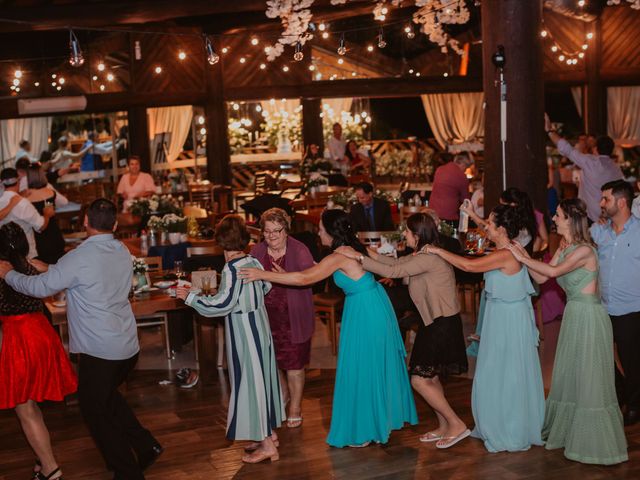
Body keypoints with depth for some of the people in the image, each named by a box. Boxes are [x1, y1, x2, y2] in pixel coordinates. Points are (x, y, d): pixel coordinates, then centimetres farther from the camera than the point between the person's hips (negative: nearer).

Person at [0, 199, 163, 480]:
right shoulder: (123, 252, 4)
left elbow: (41, 287, -13)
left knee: (95, 410, 9)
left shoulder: (80, 258, -19)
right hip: (128, 346, 8)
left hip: (99, 351, -7)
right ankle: (146, 446, 24)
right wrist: (49, 268, 18)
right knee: (108, 398, 27)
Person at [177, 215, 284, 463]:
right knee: (260, 376, 18)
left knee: (249, 380, 0)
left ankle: (267, 445, 5)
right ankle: (269, 433, 30)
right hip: (259, 323, 8)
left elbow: (223, 304, -24)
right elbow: (266, 287, 18)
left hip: (243, 329, -8)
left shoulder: (232, 268, -20)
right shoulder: (254, 262, 3)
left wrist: (190, 297, -15)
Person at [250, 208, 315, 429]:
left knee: (294, 364, 5)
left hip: (293, 318, -4)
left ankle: (295, 407, 25)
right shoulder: (257, 251, -1)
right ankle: (283, 395, 46)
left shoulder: (299, 250, -12)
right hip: (267, 317, 4)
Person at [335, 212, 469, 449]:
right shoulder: (423, 255, 9)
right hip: (434, 323, 10)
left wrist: (358, 257, -19)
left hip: (443, 325, -10)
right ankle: (444, 426, 26)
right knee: (429, 378, 15)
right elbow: (396, 263, 13)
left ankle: (456, 425, 4)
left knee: (420, 380, -6)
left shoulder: (429, 258, -21)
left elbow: (392, 272, -23)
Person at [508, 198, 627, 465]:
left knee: (589, 377, 0)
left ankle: (595, 440, 12)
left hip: (589, 315, -8)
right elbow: (541, 278, 5)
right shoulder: (564, 249, 9)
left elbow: (553, 271, -30)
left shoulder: (584, 250, -17)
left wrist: (522, 258, -23)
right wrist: (524, 255, -4)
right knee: (569, 374, 15)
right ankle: (568, 430, 28)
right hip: (573, 314, 8)